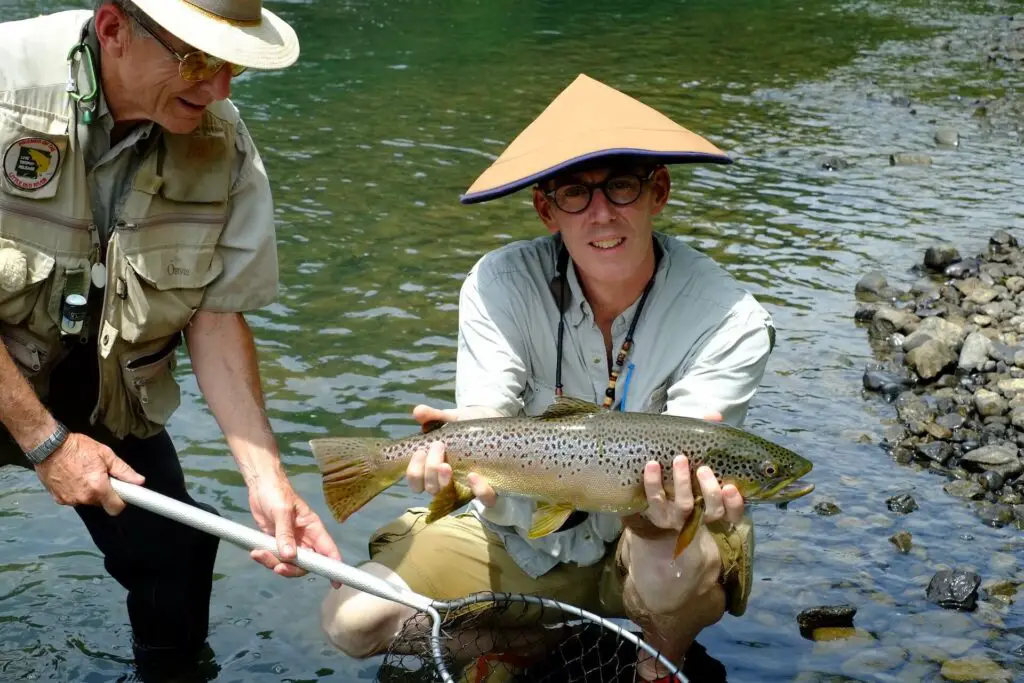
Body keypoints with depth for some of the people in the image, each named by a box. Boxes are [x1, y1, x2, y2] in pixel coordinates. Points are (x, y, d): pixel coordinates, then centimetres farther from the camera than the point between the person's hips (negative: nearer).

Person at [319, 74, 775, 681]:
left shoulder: (730, 323, -22)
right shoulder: (502, 283, -16)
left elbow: (677, 472, -29)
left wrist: (666, 509, -54)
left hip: (640, 537, -2)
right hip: (518, 535, 2)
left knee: (679, 562, -38)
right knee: (353, 621, -12)